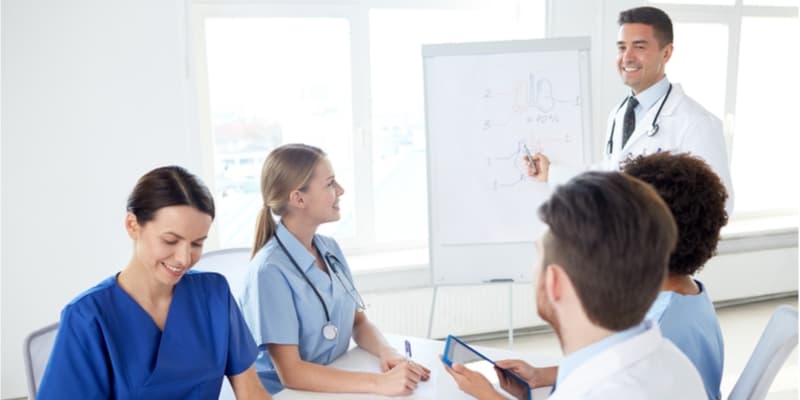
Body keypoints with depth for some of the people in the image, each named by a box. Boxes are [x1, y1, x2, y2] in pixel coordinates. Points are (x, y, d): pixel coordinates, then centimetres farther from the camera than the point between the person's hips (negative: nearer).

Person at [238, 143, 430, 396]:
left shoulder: (330, 248, 3)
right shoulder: (271, 270, -18)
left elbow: (359, 322, 8)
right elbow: (290, 373, -20)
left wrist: (388, 354, -12)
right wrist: (379, 383, -25)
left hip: (336, 387, 6)